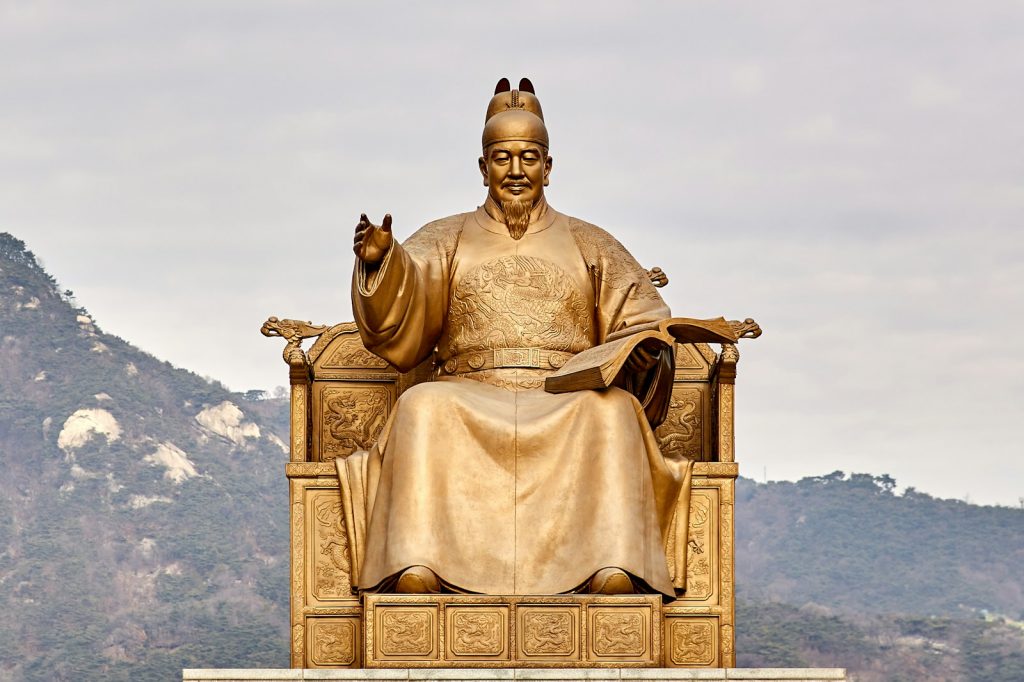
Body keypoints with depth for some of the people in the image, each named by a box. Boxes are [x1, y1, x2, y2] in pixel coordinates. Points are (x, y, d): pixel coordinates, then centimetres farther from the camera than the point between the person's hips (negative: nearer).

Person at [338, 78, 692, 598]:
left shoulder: (590, 245, 21)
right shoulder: (446, 239, 18)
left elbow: (643, 322, 13)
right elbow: (399, 313, 0)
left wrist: (642, 351, -12)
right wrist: (379, 261, -23)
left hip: (569, 403, 0)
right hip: (469, 401, 0)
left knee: (612, 412, -33)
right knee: (422, 410, -33)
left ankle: (613, 567, -46)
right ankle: (416, 565, -46)